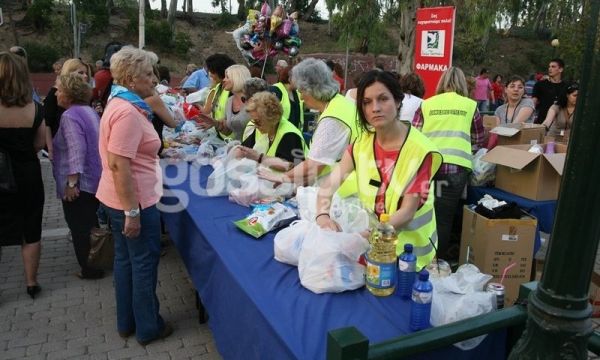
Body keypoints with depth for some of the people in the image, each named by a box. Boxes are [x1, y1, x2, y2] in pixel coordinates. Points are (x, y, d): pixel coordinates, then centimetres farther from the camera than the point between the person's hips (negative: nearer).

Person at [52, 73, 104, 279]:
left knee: (80, 228, 2)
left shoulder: (70, 116, -17)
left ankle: (90, 269, 12)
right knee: (90, 225, 21)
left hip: (80, 182, -10)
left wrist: (72, 182, -26)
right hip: (94, 179, 10)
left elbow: (76, 150, -27)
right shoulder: (88, 110, 12)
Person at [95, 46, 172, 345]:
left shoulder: (122, 104, 10)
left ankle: (127, 322, 34)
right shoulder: (127, 112, -22)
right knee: (145, 263, 5)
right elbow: (118, 165, -27)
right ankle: (148, 328, 23)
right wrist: (132, 212, -25)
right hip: (135, 200, -10)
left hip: (119, 199, 10)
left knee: (125, 259, 19)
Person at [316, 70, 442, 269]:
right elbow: (330, 183, -9)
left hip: (406, 248, -4)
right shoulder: (364, 140, -3)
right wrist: (322, 215, -29)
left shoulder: (419, 150, -18)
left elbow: (407, 212, -20)